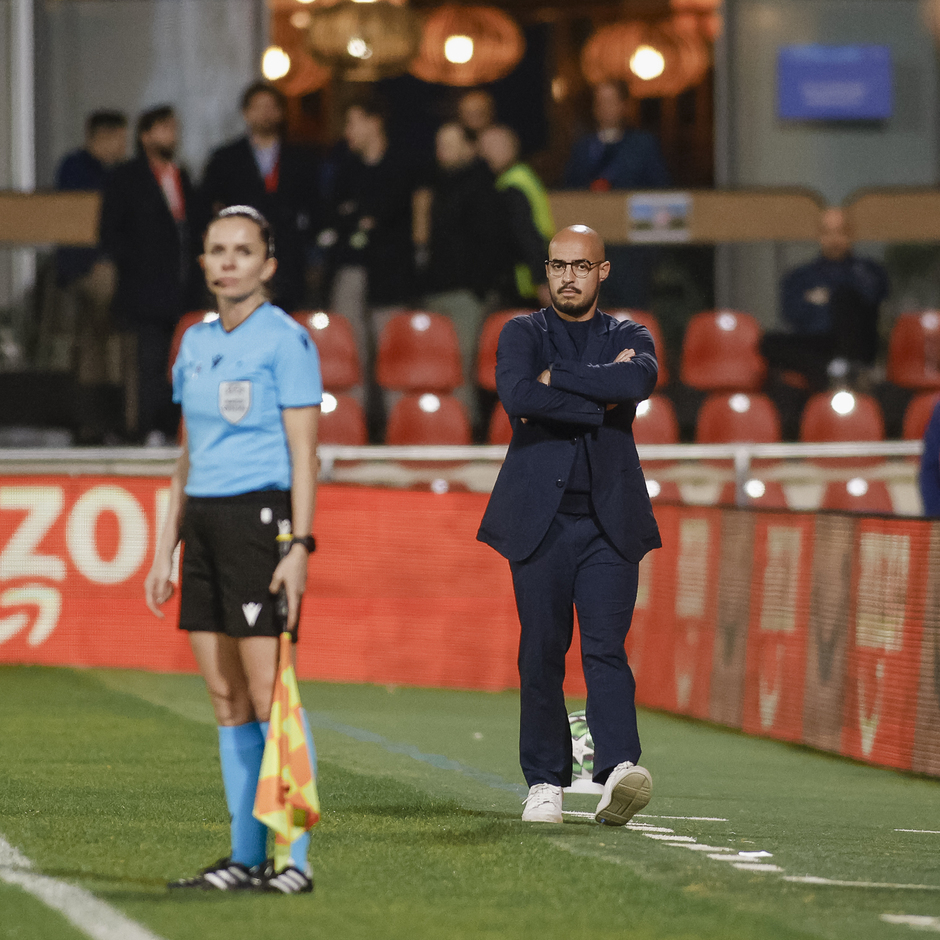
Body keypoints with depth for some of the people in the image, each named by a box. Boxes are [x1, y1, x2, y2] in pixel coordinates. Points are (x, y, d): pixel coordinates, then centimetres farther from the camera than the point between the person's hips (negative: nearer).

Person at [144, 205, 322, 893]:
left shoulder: (286, 341, -6)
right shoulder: (196, 343, 15)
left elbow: (303, 452, -10)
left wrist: (300, 546, -17)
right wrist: (165, 551, 18)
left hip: (261, 519, -7)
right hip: (204, 523, 7)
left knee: (268, 696, -9)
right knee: (226, 699, 7)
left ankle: (296, 861, -7)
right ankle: (246, 858, 10)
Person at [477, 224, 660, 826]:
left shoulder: (630, 338, 11)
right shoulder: (522, 334, 9)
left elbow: (641, 380, -14)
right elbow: (517, 395, -14)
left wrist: (557, 378, -11)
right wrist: (600, 399, -11)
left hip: (611, 522, 0)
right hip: (541, 520, 0)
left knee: (606, 648, -11)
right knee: (542, 653, 2)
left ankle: (618, 772, -25)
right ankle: (545, 783, 10)